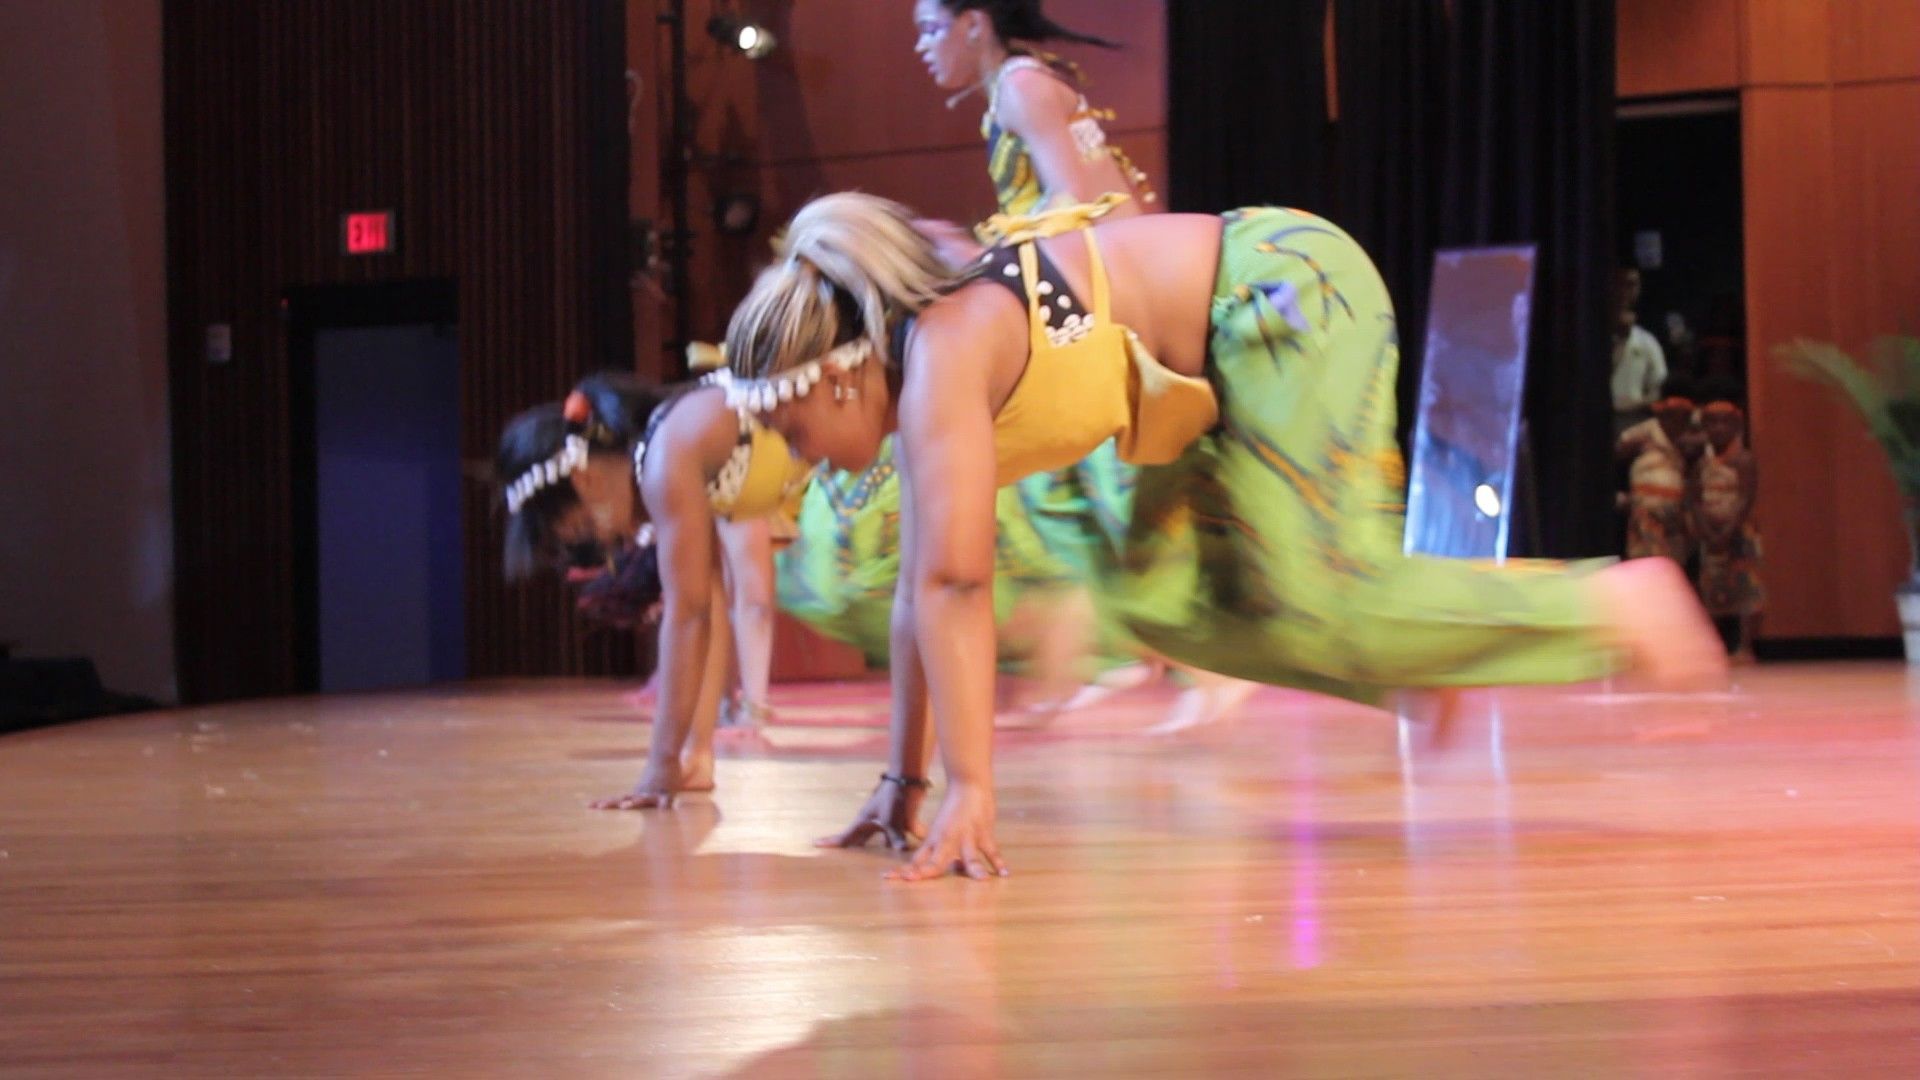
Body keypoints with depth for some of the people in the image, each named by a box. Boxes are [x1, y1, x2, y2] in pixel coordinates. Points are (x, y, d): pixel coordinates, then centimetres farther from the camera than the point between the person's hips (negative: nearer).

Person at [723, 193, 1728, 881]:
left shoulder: (941, 359, -21)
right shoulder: (918, 367, 6)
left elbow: (954, 585, -26)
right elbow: (921, 591, 9)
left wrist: (969, 791, -26)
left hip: (1289, 291, -9)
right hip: (1238, 340, 9)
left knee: (1317, 609, -13)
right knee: (1157, 598, 4)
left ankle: (1609, 605, -3)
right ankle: (1435, 668, 12)